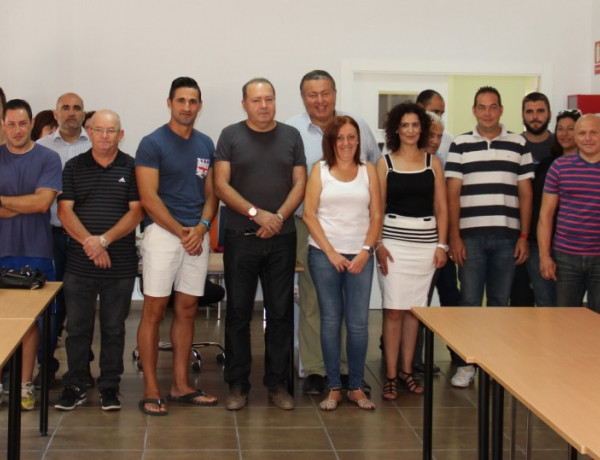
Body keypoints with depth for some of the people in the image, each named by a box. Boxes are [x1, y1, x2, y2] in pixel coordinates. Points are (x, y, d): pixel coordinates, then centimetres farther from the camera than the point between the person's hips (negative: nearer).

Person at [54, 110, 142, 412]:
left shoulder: (131, 168, 4)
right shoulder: (73, 167, 7)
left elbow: (136, 211, -3)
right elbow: (65, 211, 0)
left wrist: (104, 240, -13)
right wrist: (89, 243, -14)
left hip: (120, 265, -1)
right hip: (79, 263, 1)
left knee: (114, 328, 6)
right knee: (77, 327, 5)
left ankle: (109, 387, 16)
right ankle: (74, 387, 15)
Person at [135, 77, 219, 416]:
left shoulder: (206, 145, 13)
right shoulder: (153, 143, -4)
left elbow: (211, 194, 14)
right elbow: (149, 198, -10)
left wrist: (201, 227, -5)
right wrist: (180, 231, -13)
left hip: (197, 234, 5)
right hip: (163, 232, -5)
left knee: (187, 309, 9)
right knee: (155, 309, -4)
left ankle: (181, 385, 17)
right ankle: (151, 390, 1)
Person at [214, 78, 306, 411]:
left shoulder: (291, 136, 10)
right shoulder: (230, 136, 3)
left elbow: (299, 183, 5)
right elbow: (221, 184, -4)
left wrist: (280, 216, -11)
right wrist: (256, 213, -14)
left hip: (281, 238, 2)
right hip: (240, 237, -2)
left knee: (281, 312, 5)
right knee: (238, 312, 3)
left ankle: (277, 383, 14)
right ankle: (237, 384, 12)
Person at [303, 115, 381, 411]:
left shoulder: (368, 171, 9)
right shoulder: (320, 170, 4)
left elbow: (376, 215, 7)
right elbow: (309, 214, -1)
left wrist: (366, 251, -6)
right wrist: (331, 252, -8)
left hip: (360, 256, 1)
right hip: (324, 254, -1)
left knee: (358, 323, -1)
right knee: (330, 321, 3)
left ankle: (356, 387, 11)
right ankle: (334, 387, 12)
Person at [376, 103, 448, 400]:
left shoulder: (433, 163, 6)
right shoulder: (385, 164, 2)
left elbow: (441, 207, 7)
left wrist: (441, 244, 0)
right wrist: (378, 244, -7)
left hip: (426, 242, 2)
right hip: (394, 240, -2)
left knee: (414, 308, 8)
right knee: (393, 309, -3)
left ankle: (406, 370, 19)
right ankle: (390, 375, 3)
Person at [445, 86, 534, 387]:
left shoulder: (518, 145, 8)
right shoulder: (460, 145, 5)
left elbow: (525, 194, 9)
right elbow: (452, 194, 2)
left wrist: (524, 235, 2)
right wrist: (454, 236, -4)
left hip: (507, 236, 1)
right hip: (471, 236, -1)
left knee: (500, 302, 7)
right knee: (469, 302, 1)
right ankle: (465, 364, 8)